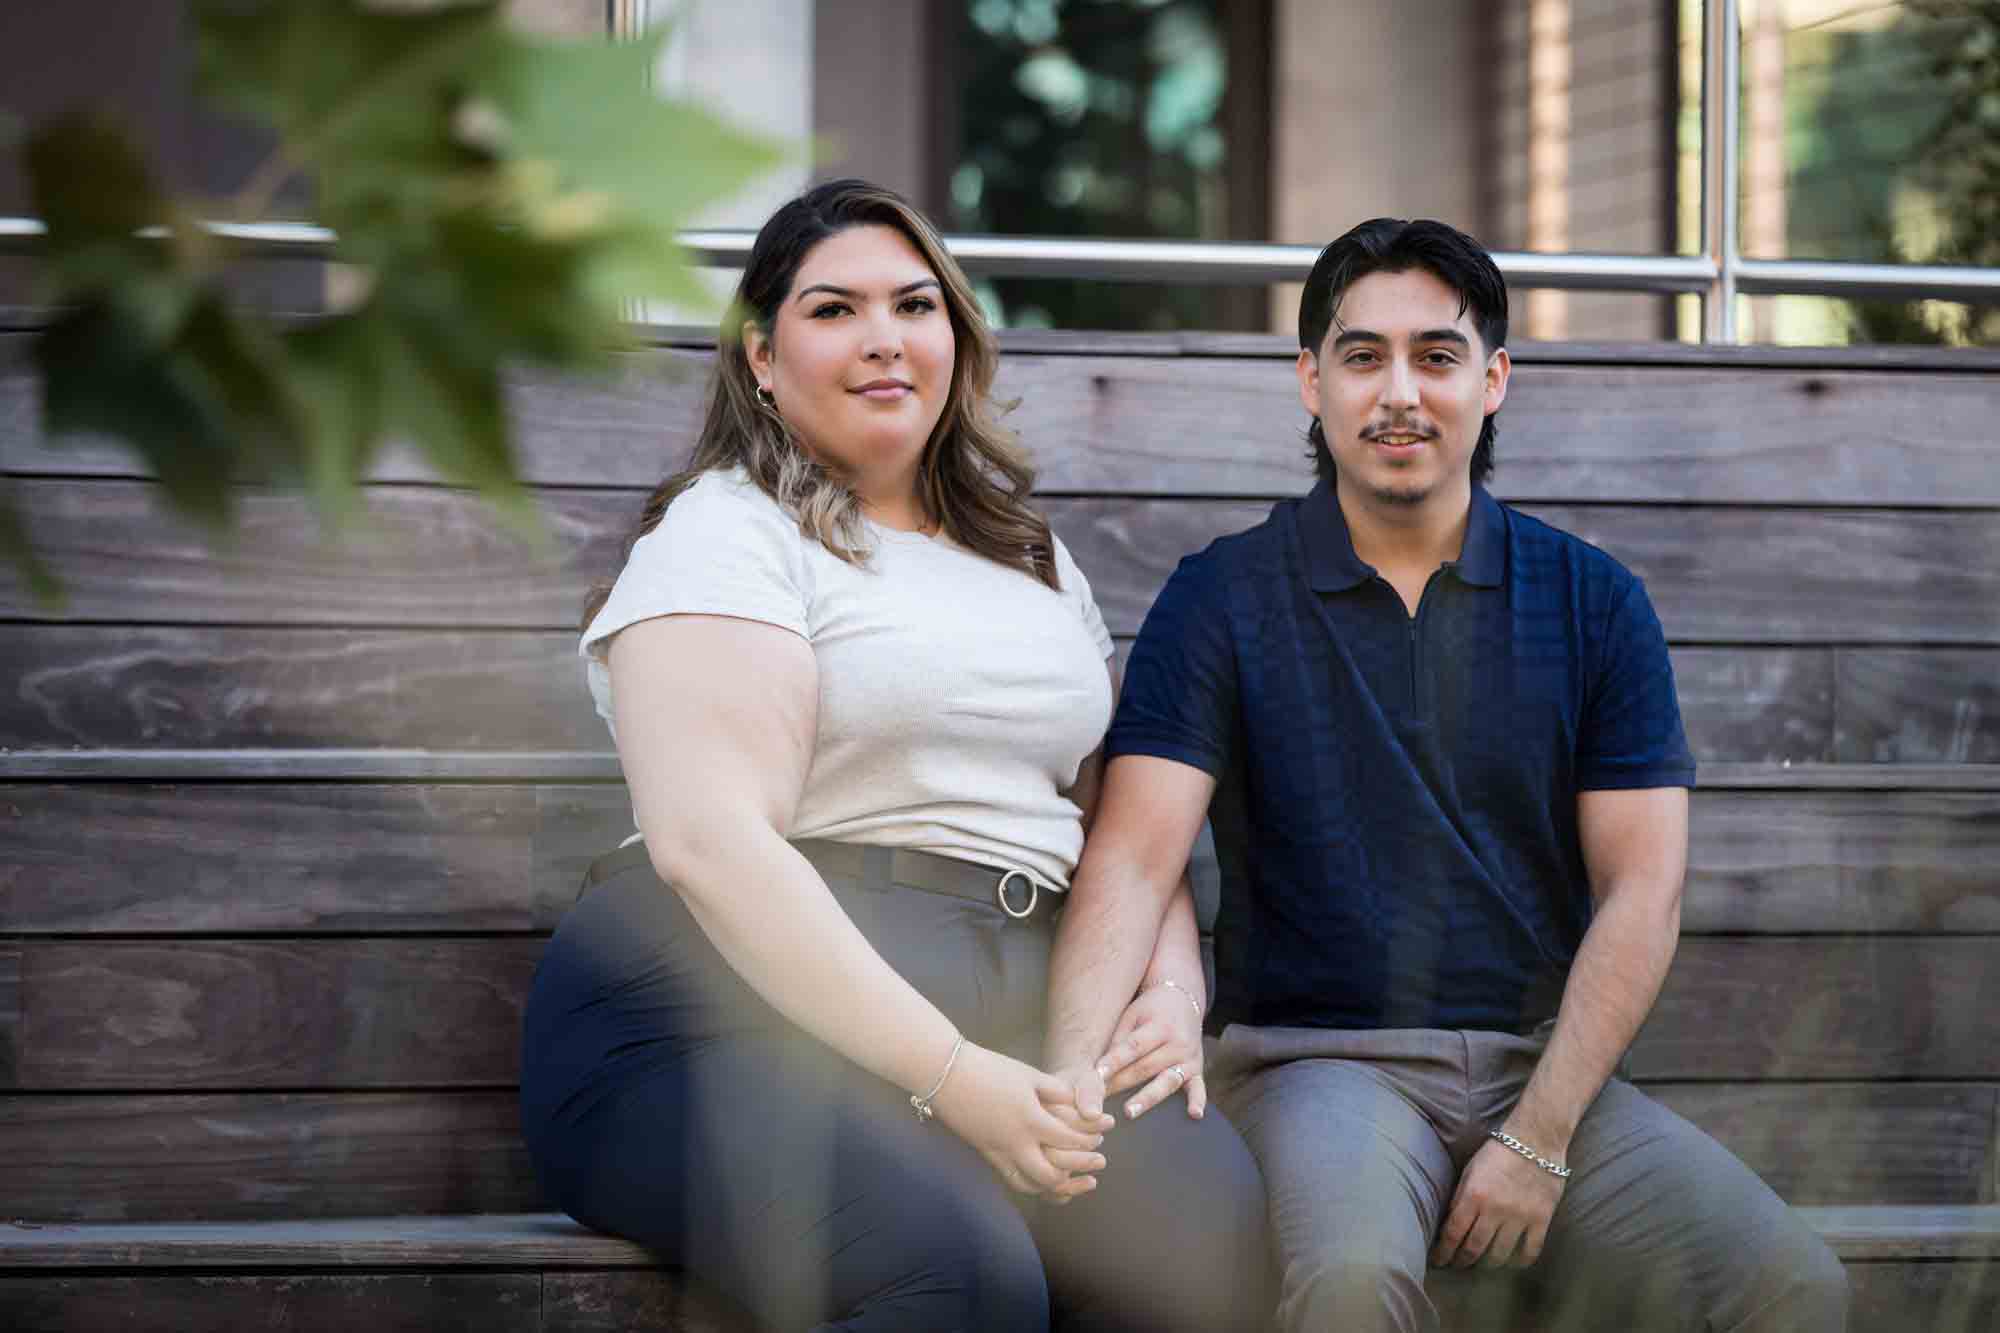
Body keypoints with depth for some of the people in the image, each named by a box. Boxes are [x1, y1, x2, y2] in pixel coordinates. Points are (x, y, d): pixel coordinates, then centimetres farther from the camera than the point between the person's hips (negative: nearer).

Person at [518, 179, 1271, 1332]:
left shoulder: (1034, 560, 24)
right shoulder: (729, 533, 1)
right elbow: (710, 842, -12)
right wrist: (948, 1077, -19)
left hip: (998, 1045, 6)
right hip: (745, 1018, -6)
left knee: (1214, 1212, -25)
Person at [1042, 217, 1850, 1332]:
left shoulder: (1594, 602, 9)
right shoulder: (1223, 600, 4)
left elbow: (1641, 889, 3)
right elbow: (1135, 859, -7)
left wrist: (1539, 1139, -10)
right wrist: (1073, 1069, -26)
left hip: (1545, 1063, 3)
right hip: (1321, 1060, -3)